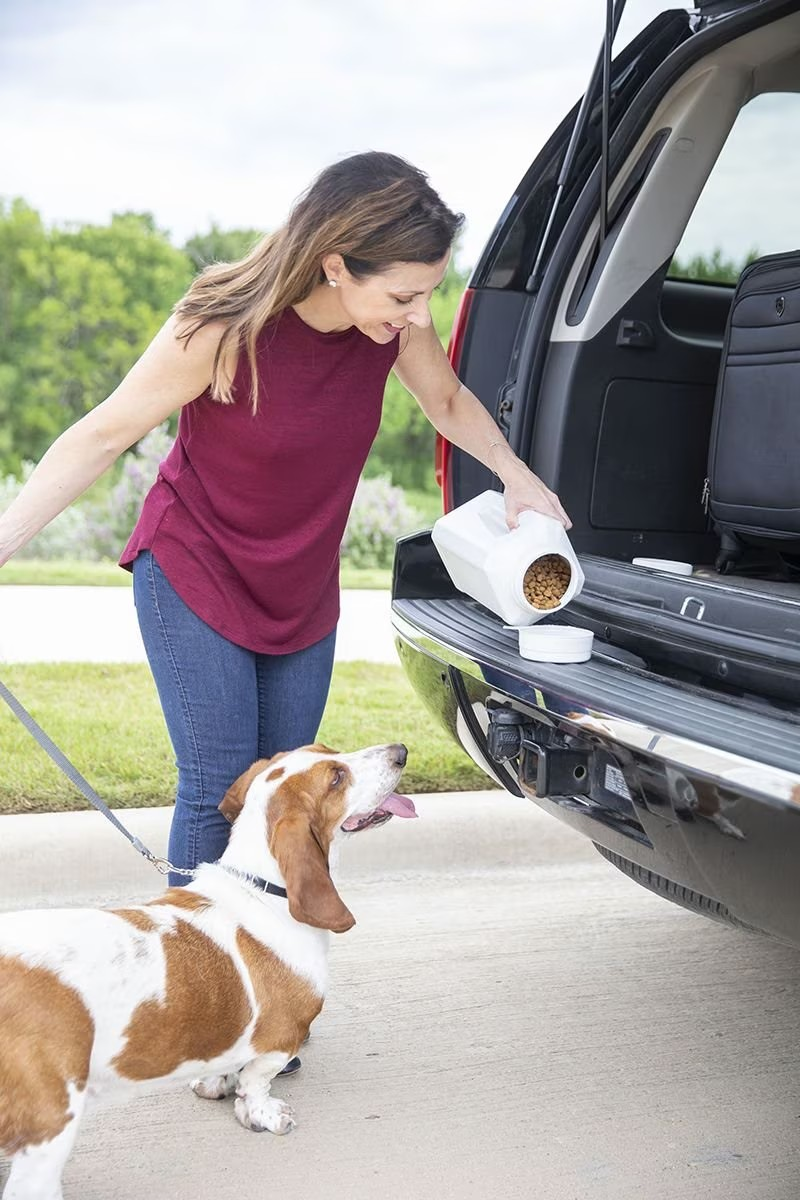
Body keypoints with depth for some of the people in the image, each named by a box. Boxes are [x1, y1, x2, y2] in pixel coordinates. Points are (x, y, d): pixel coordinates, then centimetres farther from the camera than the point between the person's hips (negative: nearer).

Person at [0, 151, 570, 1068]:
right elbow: (101, 436, -17)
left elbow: (447, 398, 8)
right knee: (217, 789, -7)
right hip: (194, 579, -4)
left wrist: (515, 474, -4)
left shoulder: (393, 321, -14)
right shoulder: (221, 329, -27)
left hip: (303, 596, 5)